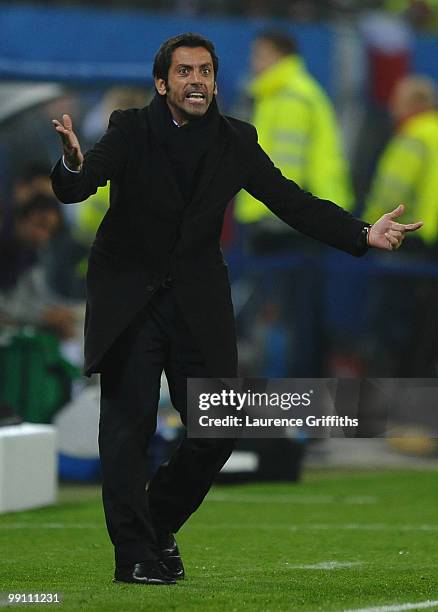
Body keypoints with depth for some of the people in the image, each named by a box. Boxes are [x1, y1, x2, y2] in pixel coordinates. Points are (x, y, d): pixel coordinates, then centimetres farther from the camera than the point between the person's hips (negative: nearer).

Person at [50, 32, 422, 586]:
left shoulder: (235, 141, 0)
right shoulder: (131, 130, -9)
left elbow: (290, 201, -2)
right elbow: (75, 189, -21)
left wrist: (364, 234, -14)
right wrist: (73, 165, -47)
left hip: (197, 302, 3)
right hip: (128, 298, -3)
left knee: (217, 430, 3)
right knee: (128, 424, -4)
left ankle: (159, 522, 26)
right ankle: (134, 555, 5)